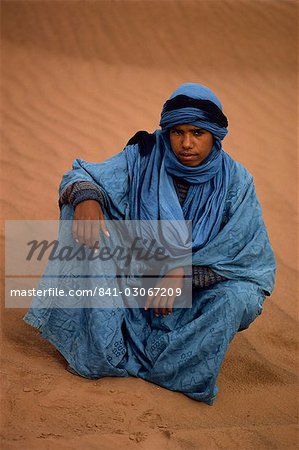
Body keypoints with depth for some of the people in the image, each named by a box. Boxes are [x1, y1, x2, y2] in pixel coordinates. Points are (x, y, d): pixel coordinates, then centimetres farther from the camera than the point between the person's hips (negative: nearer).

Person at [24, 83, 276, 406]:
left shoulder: (235, 182, -8)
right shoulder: (143, 159, -7)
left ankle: (127, 358, -25)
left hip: (193, 293, 0)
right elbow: (82, 176, -12)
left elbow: (249, 252, -13)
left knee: (239, 297, -31)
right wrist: (86, 198, -37)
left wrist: (183, 271, -25)